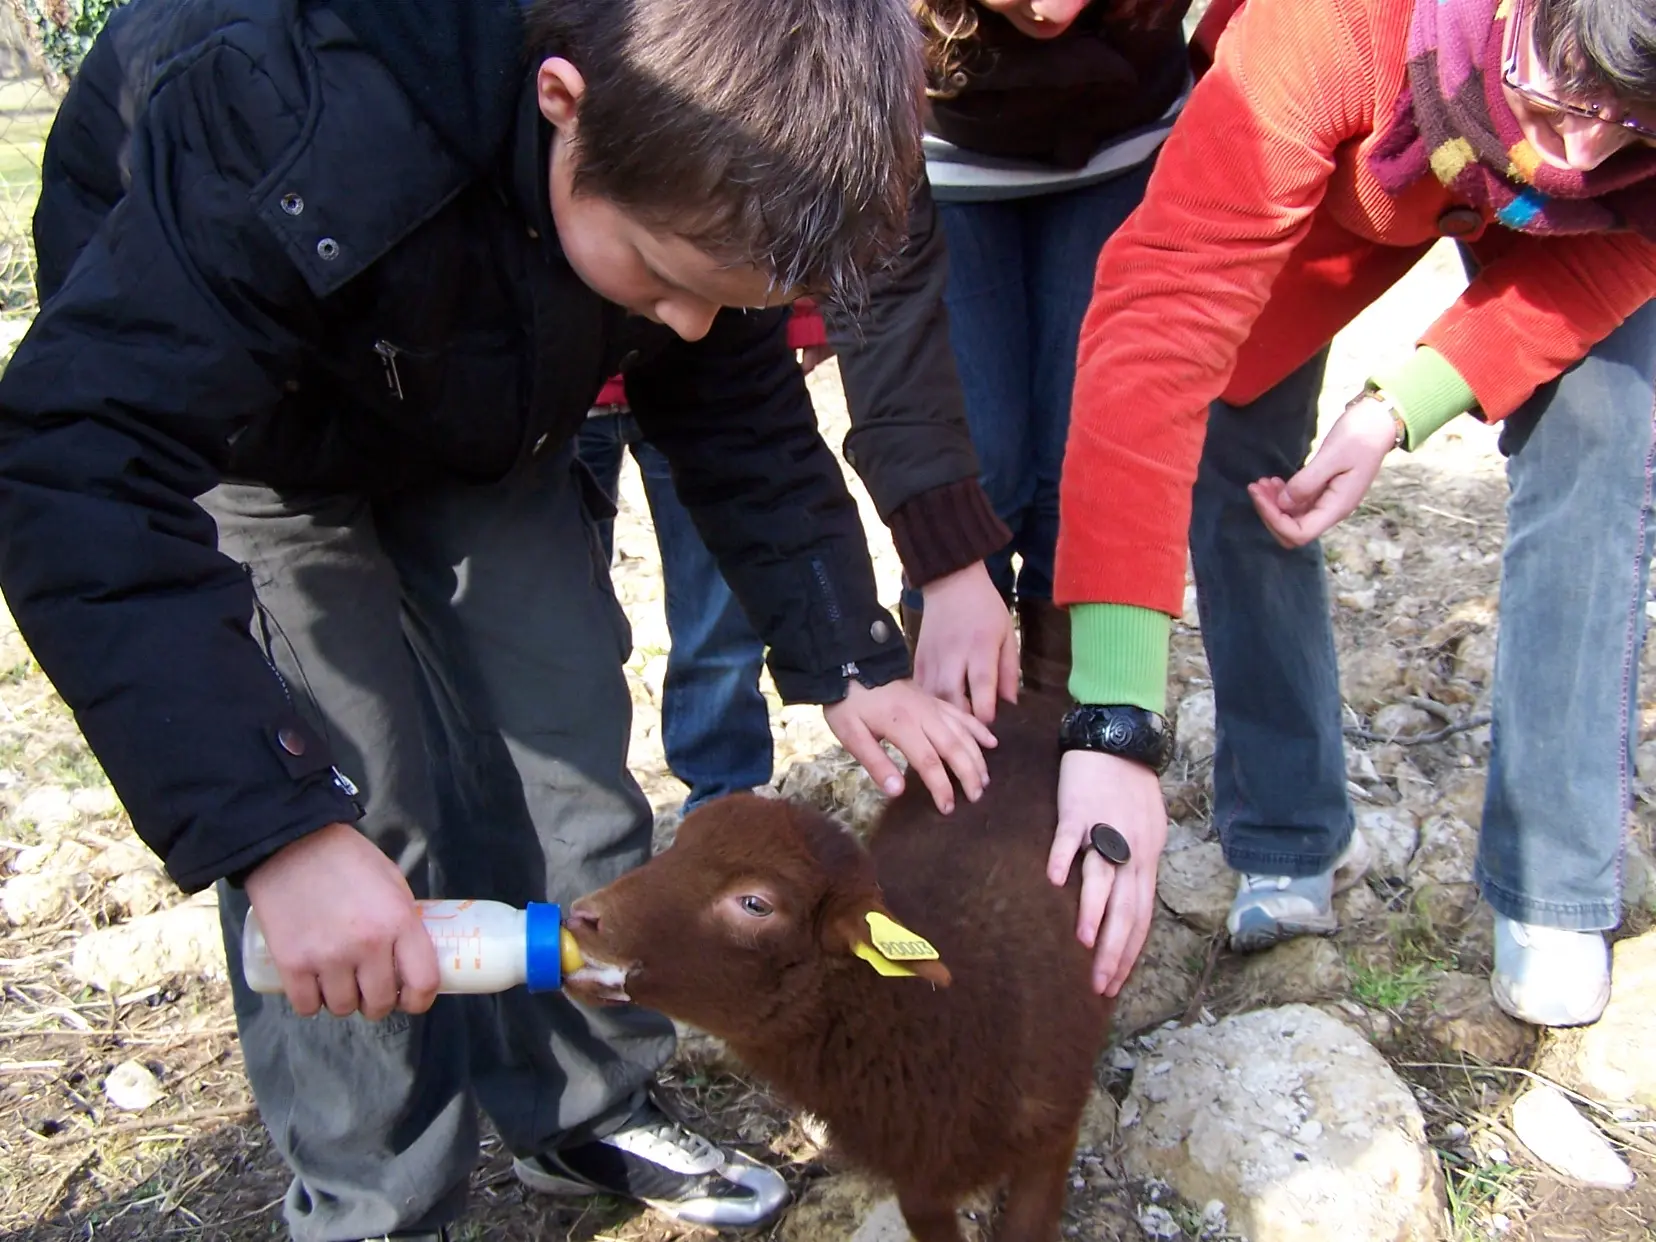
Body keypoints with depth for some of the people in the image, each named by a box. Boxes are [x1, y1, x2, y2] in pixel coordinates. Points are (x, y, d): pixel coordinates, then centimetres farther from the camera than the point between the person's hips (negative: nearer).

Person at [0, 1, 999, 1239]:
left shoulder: (698, 182, -22)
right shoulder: (301, 127, -42)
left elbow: (745, 422, -7)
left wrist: (849, 660, -13)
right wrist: (274, 824, -48)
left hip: (479, 429, 5)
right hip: (205, 416, -4)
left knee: (564, 759, 0)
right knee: (361, 806, -13)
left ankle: (589, 1116, 21)